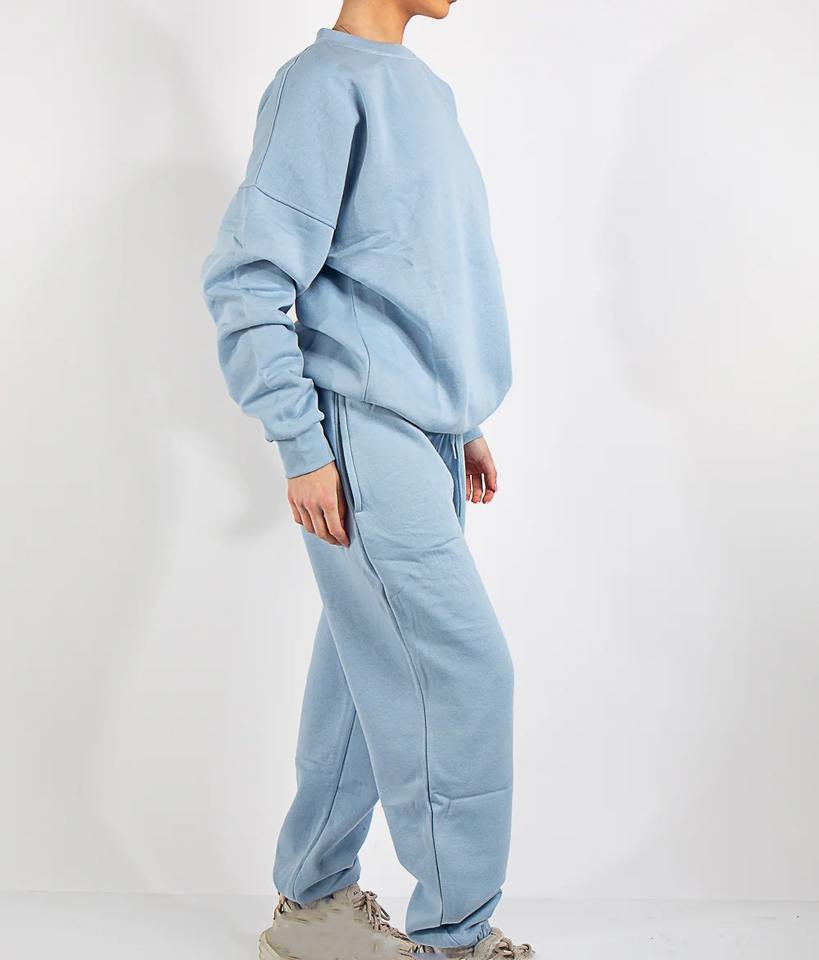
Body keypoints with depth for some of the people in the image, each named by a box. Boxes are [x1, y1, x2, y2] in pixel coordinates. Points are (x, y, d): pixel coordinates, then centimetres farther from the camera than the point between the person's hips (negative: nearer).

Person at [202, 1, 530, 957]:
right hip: (362, 432, -8)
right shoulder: (326, 83, -7)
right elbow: (248, 277, -12)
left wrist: (462, 424, 20)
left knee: (372, 674, 11)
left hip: (424, 437, 8)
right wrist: (303, 449, -15)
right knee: (463, 671, -8)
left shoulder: (426, 91, 20)